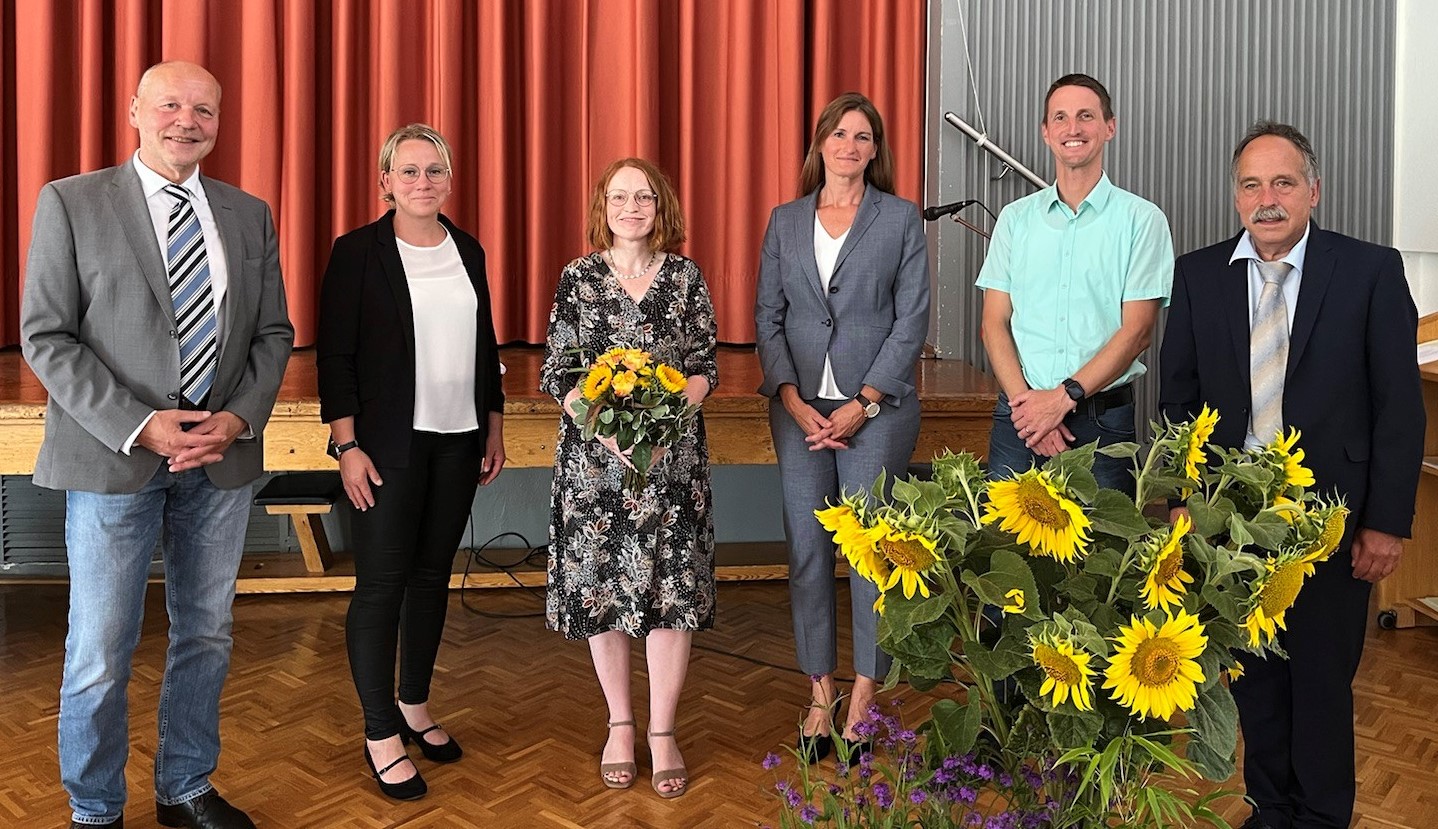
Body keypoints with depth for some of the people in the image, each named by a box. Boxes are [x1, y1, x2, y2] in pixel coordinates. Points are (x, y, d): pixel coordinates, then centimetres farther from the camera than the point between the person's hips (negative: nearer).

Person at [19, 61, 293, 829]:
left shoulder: (249, 214, 8)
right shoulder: (71, 202, -1)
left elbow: (272, 333, 8)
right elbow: (46, 336, -6)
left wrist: (238, 419, -9)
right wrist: (139, 426, -16)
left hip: (223, 455, 3)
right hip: (114, 457, -3)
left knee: (205, 637, 14)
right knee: (100, 652, 6)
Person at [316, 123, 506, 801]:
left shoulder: (468, 251, 10)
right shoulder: (357, 252, -5)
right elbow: (334, 356, -8)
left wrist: (494, 429, 13)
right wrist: (348, 446, -13)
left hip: (458, 442, 5)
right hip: (389, 444, -5)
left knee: (433, 574, 13)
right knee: (381, 582, 1)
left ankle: (414, 705, 30)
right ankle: (380, 734, 14)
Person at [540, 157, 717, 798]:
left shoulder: (685, 276, 4)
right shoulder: (578, 277, 3)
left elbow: (705, 368, 3)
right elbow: (556, 373, 0)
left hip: (673, 455, 0)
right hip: (594, 452, 0)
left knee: (672, 587, 0)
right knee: (600, 584, 6)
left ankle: (663, 732, 16)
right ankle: (620, 725, 25)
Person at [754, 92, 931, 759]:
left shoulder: (901, 219, 4)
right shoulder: (785, 222, 11)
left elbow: (912, 318, -2)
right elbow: (767, 316, 7)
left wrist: (863, 403, -10)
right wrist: (793, 401, -6)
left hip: (875, 407, -2)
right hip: (798, 408, 3)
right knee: (807, 549, 5)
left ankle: (865, 700, 14)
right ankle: (819, 696, 18)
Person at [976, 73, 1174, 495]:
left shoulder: (1141, 219, 2)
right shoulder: (1015, 218, 9)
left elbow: (1137, 330, -5)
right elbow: (994, 323, 4)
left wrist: (1065, 396, -14)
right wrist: (1025, 399, -10)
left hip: (1102, 419, -2)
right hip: (1020, 413, 2)